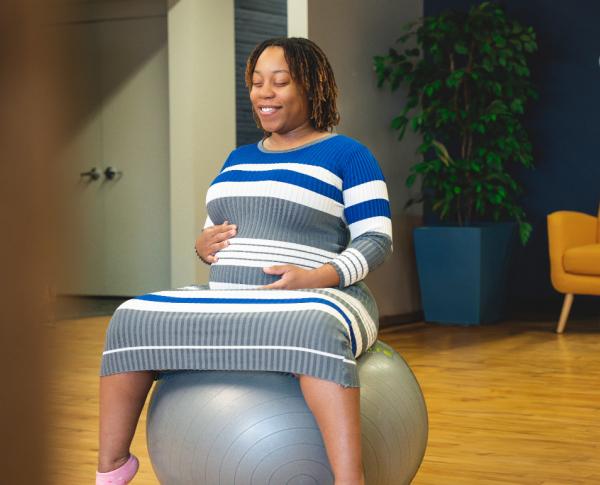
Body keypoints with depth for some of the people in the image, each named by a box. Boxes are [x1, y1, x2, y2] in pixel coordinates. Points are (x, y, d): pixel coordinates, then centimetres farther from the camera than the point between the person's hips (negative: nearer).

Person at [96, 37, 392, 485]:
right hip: (229, 303, 7)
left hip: (312, 304, -6)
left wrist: (319, 277, -22)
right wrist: (204, 245, 1)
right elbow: (214, 234, 26)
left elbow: (377, 239, -6)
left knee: (314, 332, -41)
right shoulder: (239, 159, 20)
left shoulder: (346, 154, 0)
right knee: (133, 321, -9)